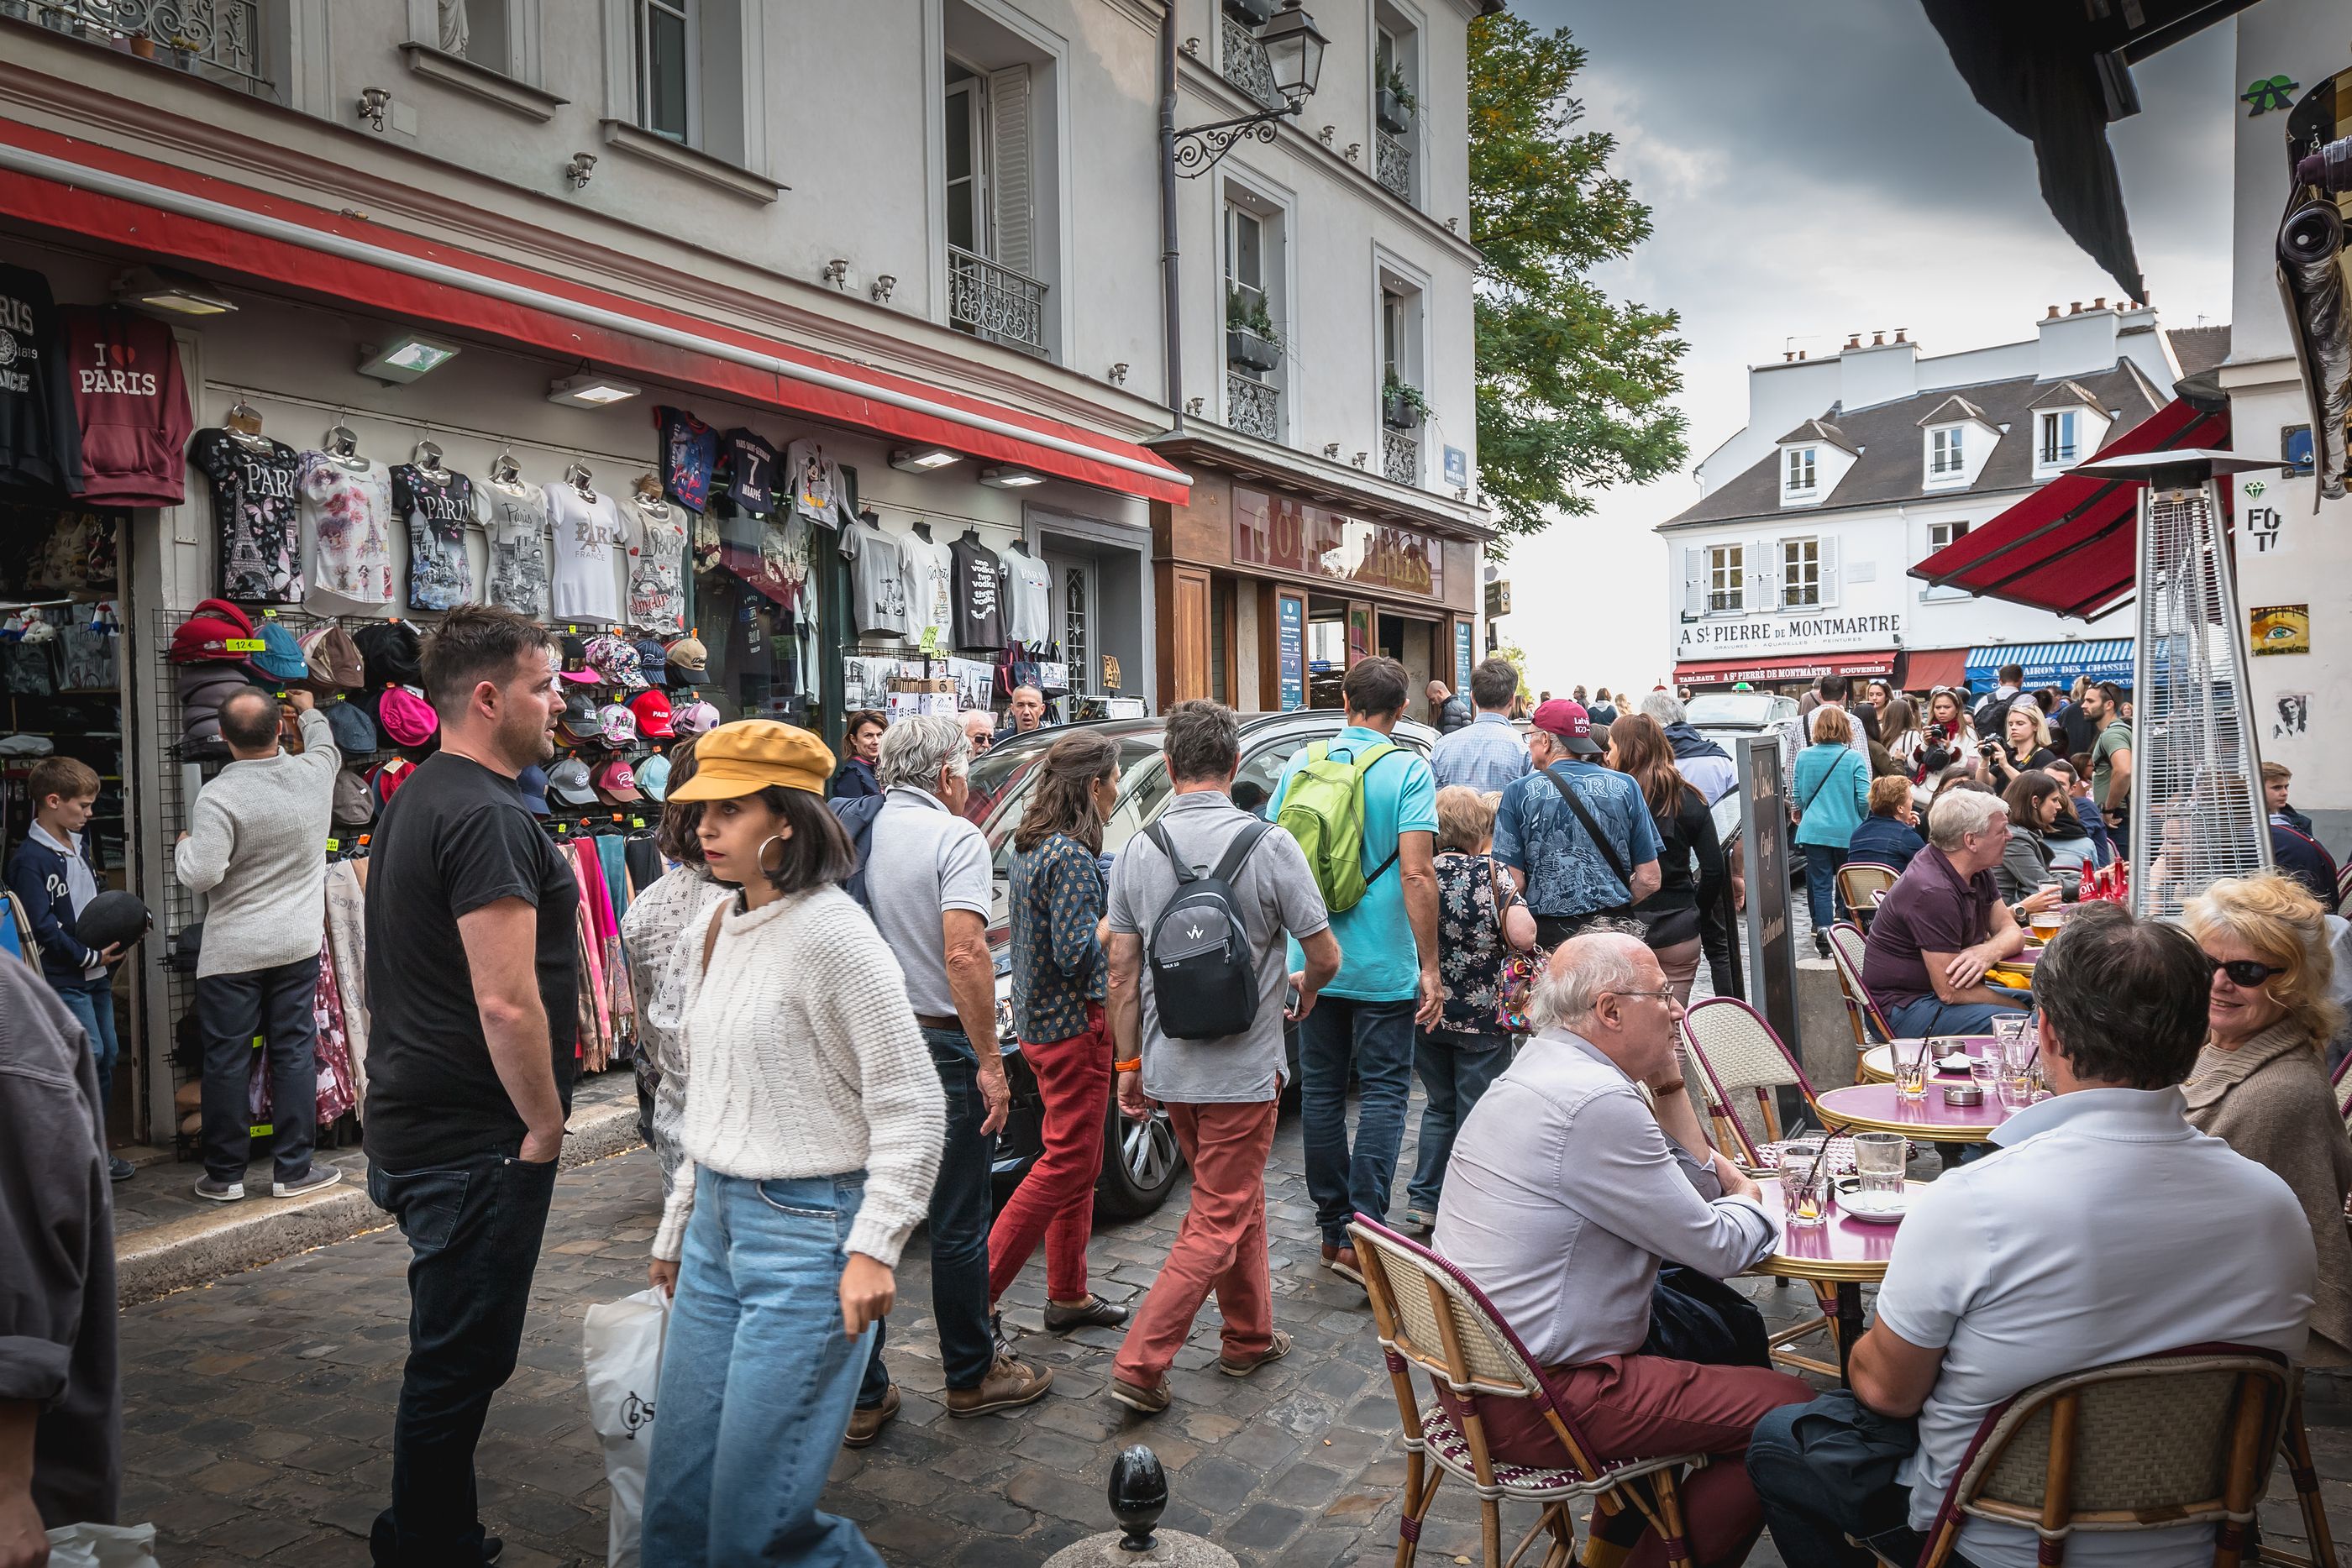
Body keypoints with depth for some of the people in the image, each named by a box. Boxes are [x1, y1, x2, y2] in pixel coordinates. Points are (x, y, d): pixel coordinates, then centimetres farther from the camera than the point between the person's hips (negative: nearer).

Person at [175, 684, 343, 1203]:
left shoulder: (218, 796, -16)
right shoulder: (314, 772, -3)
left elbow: (201, 874, -20)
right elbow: (326, 746, 22)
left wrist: (184, 846, 1)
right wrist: (310, 711, 41)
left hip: (231, 952, -3)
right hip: (298, 946, 3)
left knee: (227, 1060, 7)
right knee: (295, 1054, 8)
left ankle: (224, 1174, 17)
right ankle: (293, 1169, 13)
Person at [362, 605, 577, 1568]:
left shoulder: (413, 799, 13)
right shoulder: (489, 817, -20)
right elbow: (506, 1002, -27)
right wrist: (545, 1125, -13)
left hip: (415, 1126, 10)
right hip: (479, 1146, -10)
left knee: (451, 1353, 21)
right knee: (461, 1362, 3)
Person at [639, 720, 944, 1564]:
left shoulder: (829, 932, -15)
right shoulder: (724, 930, 10)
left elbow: (911, 1103, -15)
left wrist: (873, 1248, -18)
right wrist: (676, 1225, 20)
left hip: (806, 1229, -8)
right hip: (718, 1223, 8)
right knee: (677, 1500, 13)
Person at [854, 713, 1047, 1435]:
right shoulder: (955, 837, -12)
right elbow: (963, 953, -22)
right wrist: (990, 1063, -19)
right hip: (938, 1049, -6)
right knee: (958, 1224, 9)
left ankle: (864, 1395, 20)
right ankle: (971, 1376, 25)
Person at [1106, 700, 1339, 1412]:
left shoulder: (1137, 850, -3)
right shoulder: (1269, 845, -14)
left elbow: (1123, 972, 1)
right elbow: (1325, 956, -8)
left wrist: (1130, 1065, 10)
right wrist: (1304, 990, 15)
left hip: (1168, 1067, 5)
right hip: (1242, 1067, -5)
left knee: (1236, 1198, 22)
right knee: (1219, 1221, 6)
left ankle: (1249, 1335, 34)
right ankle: (1139, 1363, 4)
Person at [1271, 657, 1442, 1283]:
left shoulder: (1302, 762, 4)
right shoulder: (1407, 770, -8)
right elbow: (1416, 874, -16)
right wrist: (1430, 967, -12)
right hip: (1383, 964, -4)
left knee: (1321, 1091, 12)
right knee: (1383, 1092, 3)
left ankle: (1332, 1229, 21)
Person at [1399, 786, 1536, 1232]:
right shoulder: (1490, 872, -10)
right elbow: (1523, 937, -17)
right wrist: (1508, 892, -1)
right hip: (1480, 1015, -4)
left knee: (1439, 1105, 19)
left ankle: (1423, 1202, 19)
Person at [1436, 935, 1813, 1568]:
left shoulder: (1541, 1069, 8)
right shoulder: (1596, 1101, -23)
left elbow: (1693, 1193, 14)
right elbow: (1716, 1247, -14)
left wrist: (1669, 1088, 5)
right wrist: (1750, 1204, 7)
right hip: (1536, 1402, -10)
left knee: (1728, 1320, 25)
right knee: (1789, 1408, -4)